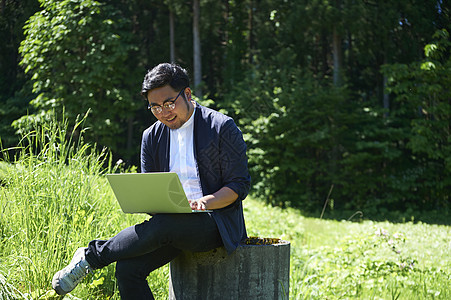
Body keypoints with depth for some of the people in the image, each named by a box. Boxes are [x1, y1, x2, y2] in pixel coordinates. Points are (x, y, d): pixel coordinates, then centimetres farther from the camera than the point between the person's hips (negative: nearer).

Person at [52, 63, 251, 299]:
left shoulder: (222, 127, -4)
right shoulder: (152, 137, 11)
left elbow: (239, 185, -5)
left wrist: (206, 202, -23)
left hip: (217, 223, -5)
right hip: (171, 224, 5)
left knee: (161, 226, -33)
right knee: (127, 269, -20)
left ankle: (92, 255, -12)